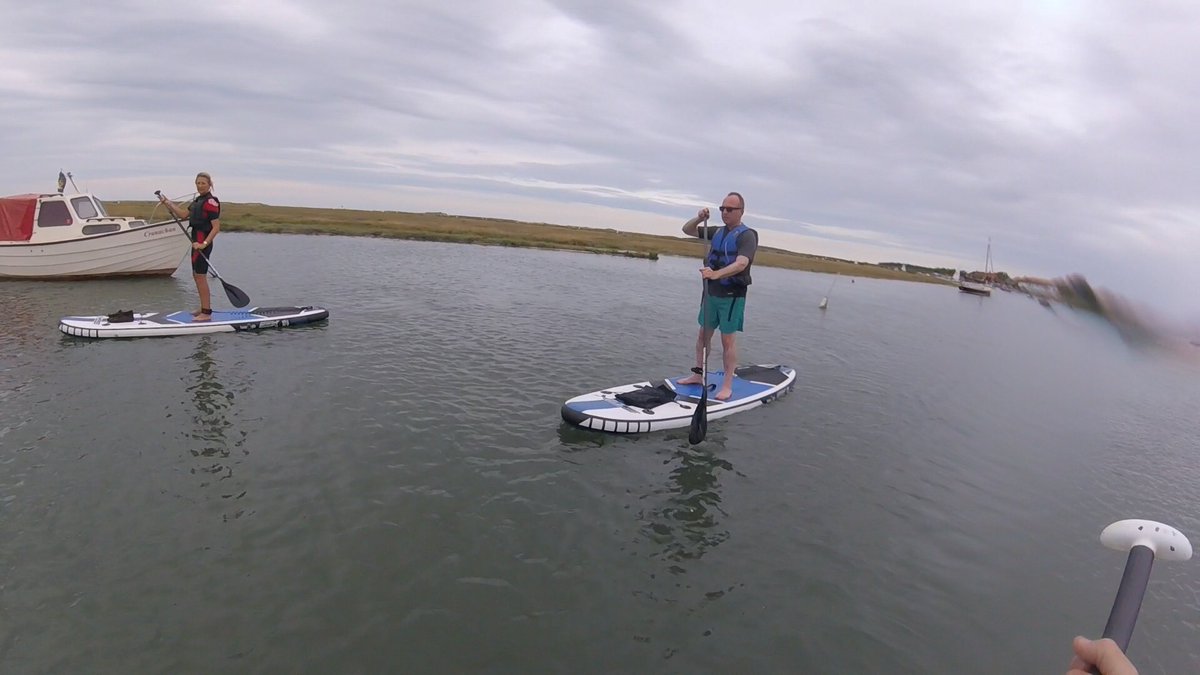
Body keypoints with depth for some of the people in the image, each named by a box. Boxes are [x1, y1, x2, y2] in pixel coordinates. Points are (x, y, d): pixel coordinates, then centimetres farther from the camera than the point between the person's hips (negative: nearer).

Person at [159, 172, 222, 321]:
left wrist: (204, 243, -25)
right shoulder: (198, 200, 15)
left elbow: (216, 227, -20)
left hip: (203, 243, -10)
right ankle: (204, 308, 25)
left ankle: (207, 313, -4)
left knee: (200, 276, -8)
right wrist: (167, 202, 15)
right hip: (197, 241, 10)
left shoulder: (211, 202, -15)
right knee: (196, 275, 15)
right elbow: (184, 214, 19)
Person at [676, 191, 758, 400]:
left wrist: (716, 274, -43)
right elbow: (687, 230, 17)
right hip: (711, 292, 7)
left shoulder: (747, 235, -11)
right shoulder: (717, 232, 11)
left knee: (728, 339, -2)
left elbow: (741, 264, -27)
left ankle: (727, 385, 4)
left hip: (732, 295, -7)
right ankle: (697, 375, 24)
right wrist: (699, 218, -5)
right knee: (703, 335, 12)